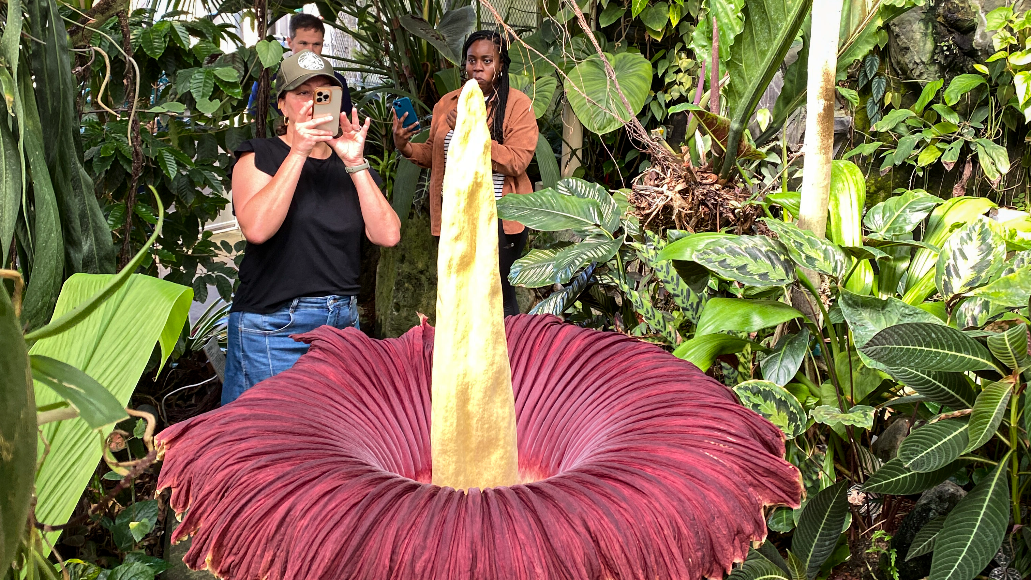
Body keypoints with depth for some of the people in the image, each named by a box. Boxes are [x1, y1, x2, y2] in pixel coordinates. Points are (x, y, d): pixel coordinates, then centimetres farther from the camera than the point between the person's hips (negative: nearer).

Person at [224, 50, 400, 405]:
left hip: (343, 323, 4)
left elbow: (387, 235, -2)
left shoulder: (353, 167, 14)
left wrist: (354, 163, -8)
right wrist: (298, 152, -16)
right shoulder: (259, 157, 3)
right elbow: (256, 228, -18)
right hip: (273, 327, -4)